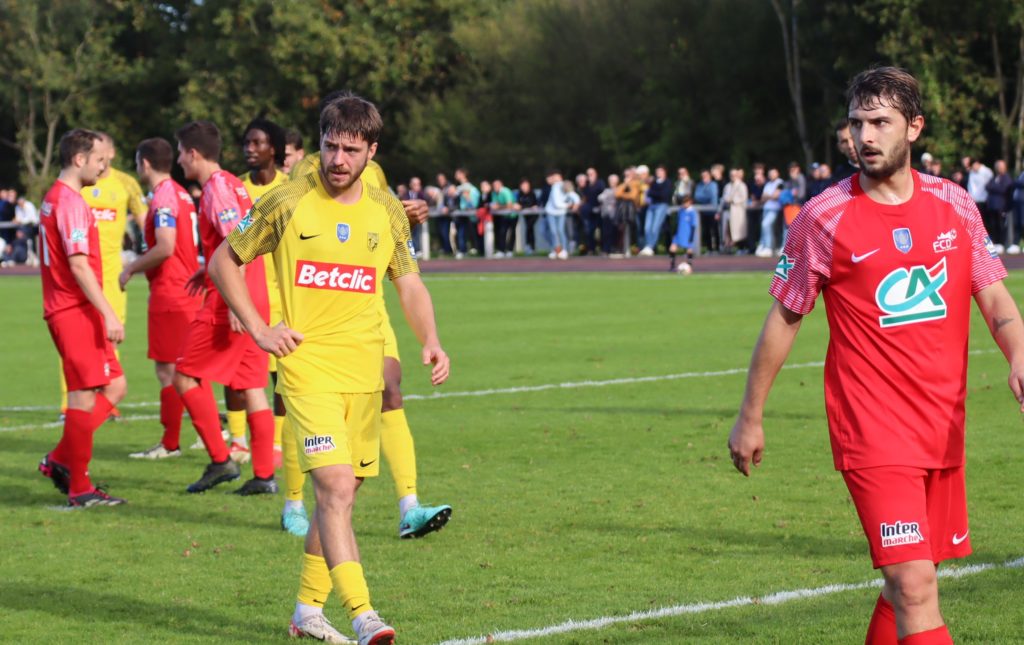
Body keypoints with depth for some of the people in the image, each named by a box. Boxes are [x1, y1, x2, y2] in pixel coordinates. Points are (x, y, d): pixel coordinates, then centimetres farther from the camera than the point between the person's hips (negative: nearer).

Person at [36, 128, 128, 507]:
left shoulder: (54, 198, 18)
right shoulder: (70, 202, -14)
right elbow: (78, 265, -21)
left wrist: (102, 313, 24)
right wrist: (109, 313, -22)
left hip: (65, 309, 10)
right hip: (76, 312, -10)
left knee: (114, 387, 12)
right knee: (84, 396, -6)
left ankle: (60, 460, 14)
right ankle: (80, 489, -1)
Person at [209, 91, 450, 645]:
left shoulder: (387, 211, 6)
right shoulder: (287, 203, -5)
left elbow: (409, 284, 16)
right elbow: (223, 261, 5)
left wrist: (430, 341, -2)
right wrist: (257, 329, -4)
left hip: (364, 370, 5)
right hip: (307, 366, -5)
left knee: (339, 494, 11)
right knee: (335, 487, -17)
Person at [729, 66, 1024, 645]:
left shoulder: (955, 205, 5)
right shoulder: (824, 218, -5)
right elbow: (785, 318, 4)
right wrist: (750, 417, 8)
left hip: (944, 429, 5)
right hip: (875, 438, -5)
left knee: (908, 582, 12)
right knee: (915, 589, -15)